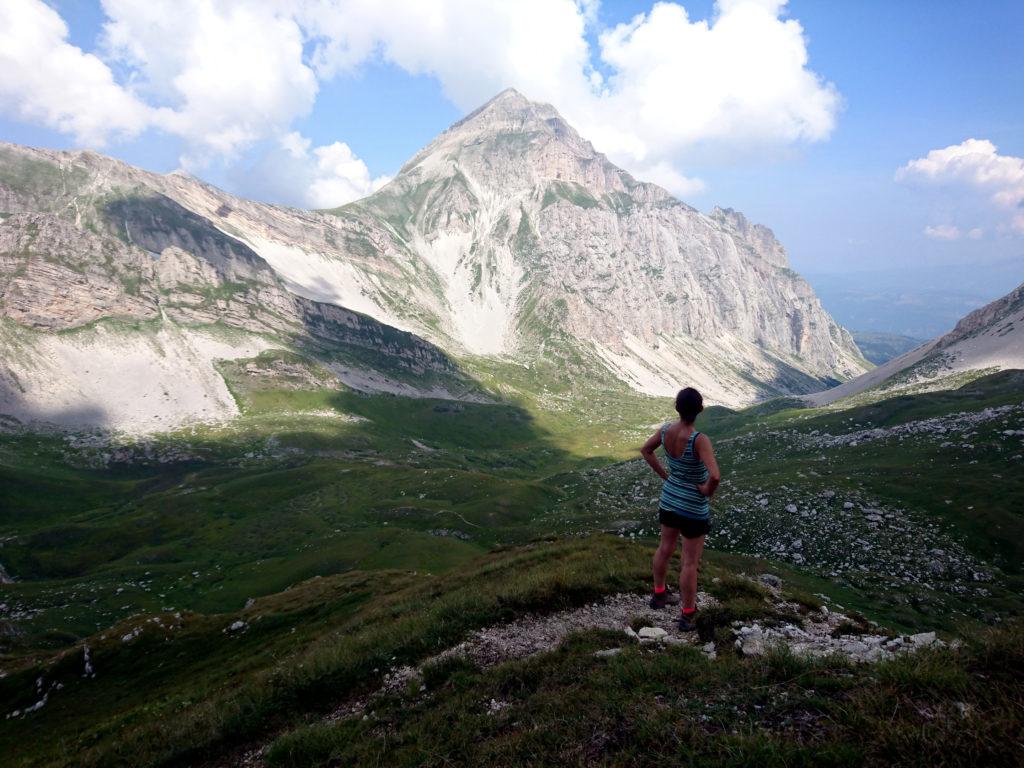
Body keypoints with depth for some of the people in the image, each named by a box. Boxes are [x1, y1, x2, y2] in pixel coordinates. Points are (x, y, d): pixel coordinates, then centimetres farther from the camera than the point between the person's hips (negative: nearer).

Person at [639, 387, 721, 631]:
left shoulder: (666, 430, -11)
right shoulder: (700, 440, -31)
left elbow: (645, 450, 7)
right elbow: (715, 476, -41)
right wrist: (708, 490, -20)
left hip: (669, 498, 6)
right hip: (693, 507, -6)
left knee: (665, 548, 26)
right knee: (690, 562, 9)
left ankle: (659, 595, 45)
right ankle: (688, 616, 23)